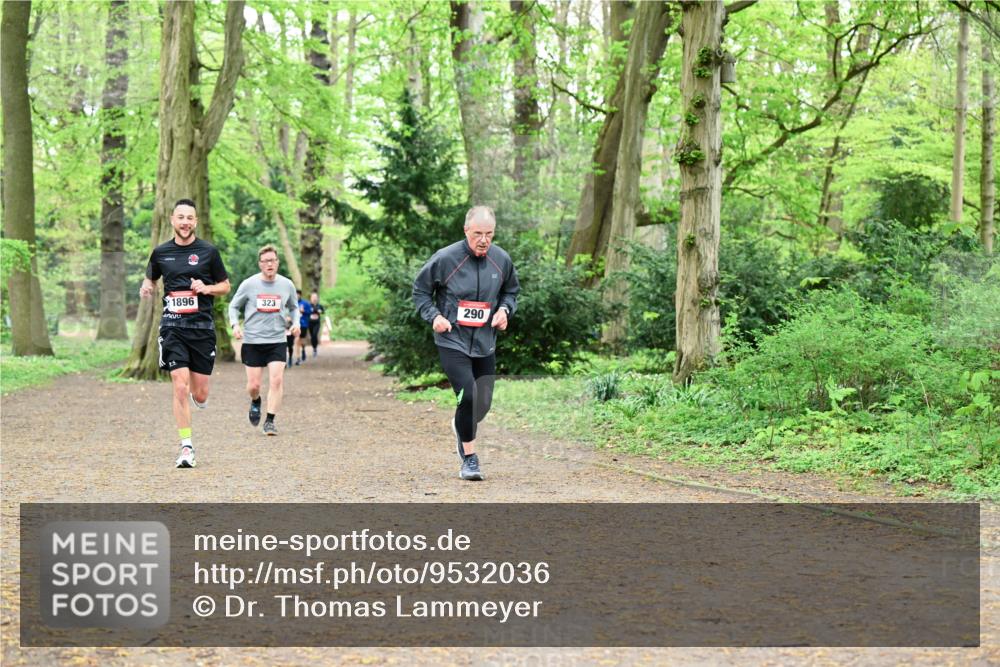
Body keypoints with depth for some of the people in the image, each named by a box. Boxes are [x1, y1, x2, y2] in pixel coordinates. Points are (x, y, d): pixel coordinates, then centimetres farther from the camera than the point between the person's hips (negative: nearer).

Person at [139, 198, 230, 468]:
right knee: (180, 387, -13)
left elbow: (225, 286, 11)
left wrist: (206, 288, -9)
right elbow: (150, 279, 23)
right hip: (173, 327, 0)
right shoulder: (161, 252, 7)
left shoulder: (209, 251, 3)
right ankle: (186, 448, -5)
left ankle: (196, 394, 41)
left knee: (200, 395, 2)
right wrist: (146, 288, 0)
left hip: (202, 327, 0)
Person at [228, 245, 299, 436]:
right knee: (253, 385, 2)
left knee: (276, 380, -13)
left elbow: (293, 307, 20)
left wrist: (296, 323, 1)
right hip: (252, 341, -1)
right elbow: (233, 306, 8)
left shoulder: (287, 285, 3)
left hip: (277, 341, 1)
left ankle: (270, 421, -3)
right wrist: (235, 324, -8)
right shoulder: (249, 284, -3)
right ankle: (255, 402, 37)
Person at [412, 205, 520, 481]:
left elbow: (511, 291, 18)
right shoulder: (445, 258, -12)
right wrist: (434, 316, -13)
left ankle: (460, 426, 46)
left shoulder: (502, 260, 0)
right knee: (468, 395, -19)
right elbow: (420, 290, 2)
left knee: (483, 404, 9)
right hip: (452, 342, -4)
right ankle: (469, 458, -2)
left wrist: (504, 309, -2)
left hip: (485, 344, 4)